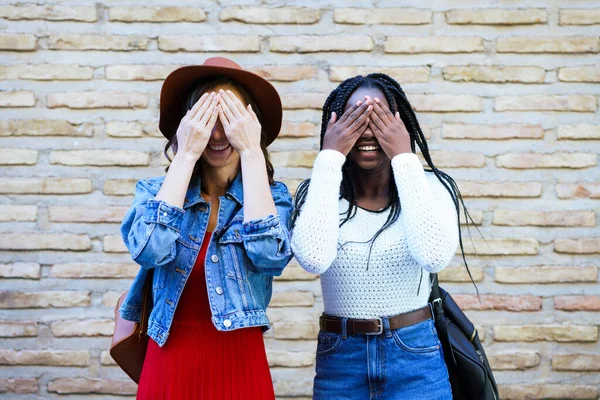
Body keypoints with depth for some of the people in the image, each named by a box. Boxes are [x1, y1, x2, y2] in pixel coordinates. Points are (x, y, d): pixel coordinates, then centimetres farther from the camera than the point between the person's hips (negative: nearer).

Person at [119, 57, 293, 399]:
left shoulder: (272, 195, -2)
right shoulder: (155, 190, 0)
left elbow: (269, 256, -22)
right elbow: (150, 251, -20)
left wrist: (251, 152, -17)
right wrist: (186, 154, -15)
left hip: (240, 367, 0)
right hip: (168, 365, 1)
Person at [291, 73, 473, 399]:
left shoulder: (431, 187, -5)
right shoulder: (317, 192, -4)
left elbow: (434, 256, -24)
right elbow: (314, 259, -24)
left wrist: (404, 157, -20)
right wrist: (329, 157, -19)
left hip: (415, 358, 0)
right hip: (339, 362, 1)